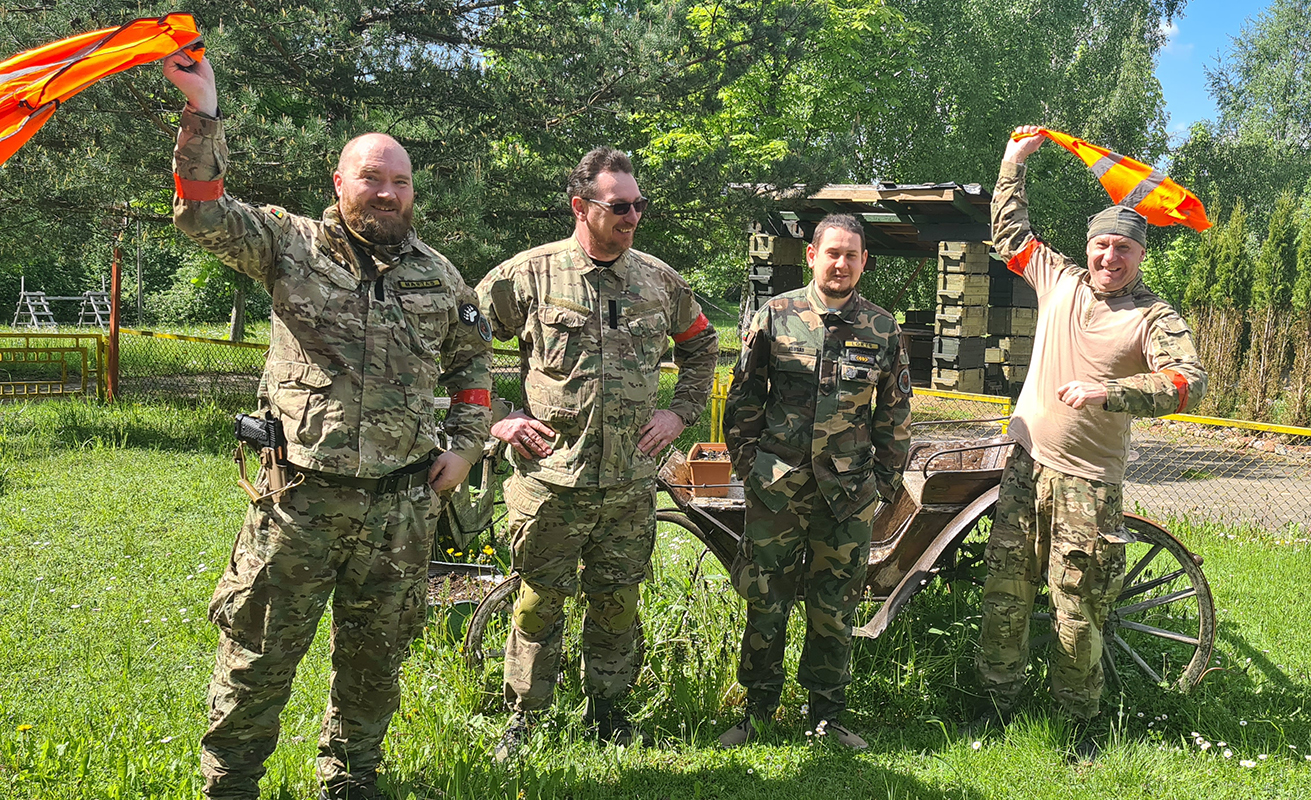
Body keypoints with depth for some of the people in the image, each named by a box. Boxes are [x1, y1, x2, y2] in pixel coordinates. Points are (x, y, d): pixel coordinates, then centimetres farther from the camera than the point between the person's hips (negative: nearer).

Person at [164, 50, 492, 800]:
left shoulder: (438, 274, 10)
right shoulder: (293, 245, 2)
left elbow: (474, 362, 20)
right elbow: (203, 212, -9)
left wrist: (467, 444, 10)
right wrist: (203, 113, -18)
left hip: (401, 502, 3)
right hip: (302, 494, -3)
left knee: (376, 653, 15)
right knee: (260, 650, 5)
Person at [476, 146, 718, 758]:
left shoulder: (659, 279, 6)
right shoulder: (528, 274, -5)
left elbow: (701, 346, 22)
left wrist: (680, 412, 11)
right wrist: (495, 417, -3)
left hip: (630, 483, 3)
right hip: (549, 477, -3)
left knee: (617, 601, 13)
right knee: (539, 600, 6)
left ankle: (607, 709, 32)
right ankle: (521, 719, 23)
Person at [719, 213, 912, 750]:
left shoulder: (883, 329, 5)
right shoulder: (775, 316, 1)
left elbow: (895, 413, 11)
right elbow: (743, 397, 6)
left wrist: (884, 481, 8)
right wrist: (747, 461, 2)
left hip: (849, 494, 1)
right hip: (777, 488, -1)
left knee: (834, 610, 10)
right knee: (765, 603, 6)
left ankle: (827, 715, 26)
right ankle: (758, 710, 23)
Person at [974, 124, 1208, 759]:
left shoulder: (1154, 317, -5)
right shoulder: (1059, 279, 6)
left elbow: (1188, 383, -20)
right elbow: (1009, 234, 18)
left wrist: (1107, 391, -32)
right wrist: (1014, 161, 18)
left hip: (1088, 483, -3)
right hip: (1026, 466, 4)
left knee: (1078, 614, 2)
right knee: (1004, 594, 7)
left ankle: (1078, 722, 20)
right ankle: (998, 701, 23)